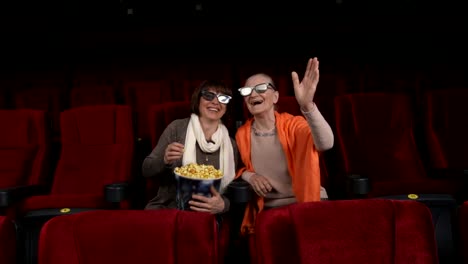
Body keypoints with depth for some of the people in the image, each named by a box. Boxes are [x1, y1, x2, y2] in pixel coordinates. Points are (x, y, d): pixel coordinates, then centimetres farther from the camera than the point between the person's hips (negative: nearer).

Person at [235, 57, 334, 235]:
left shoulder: (293, 124, -6)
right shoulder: (242, 134, 2)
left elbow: (326, 144, -27)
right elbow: (237, 169, 16)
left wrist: (307, 106, -44)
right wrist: (248, 175, -8)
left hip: (307, 203, -1)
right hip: (267, 209, 1)